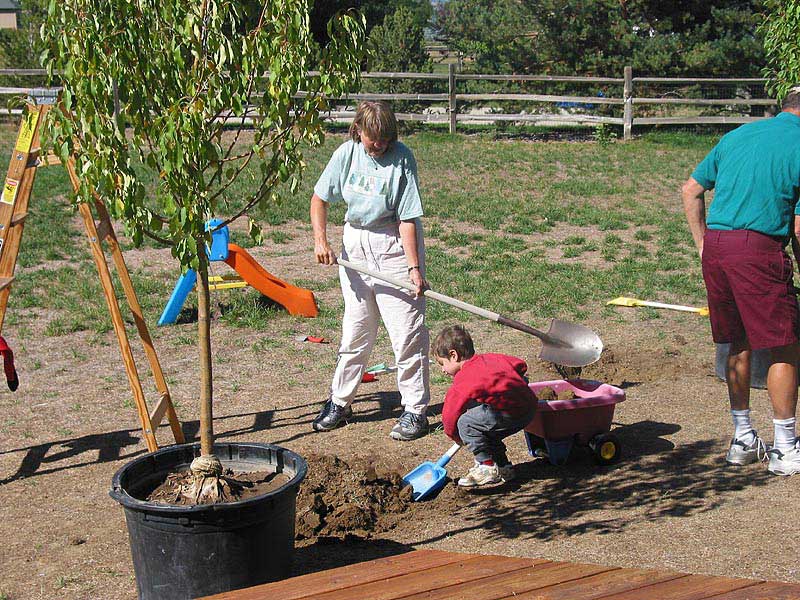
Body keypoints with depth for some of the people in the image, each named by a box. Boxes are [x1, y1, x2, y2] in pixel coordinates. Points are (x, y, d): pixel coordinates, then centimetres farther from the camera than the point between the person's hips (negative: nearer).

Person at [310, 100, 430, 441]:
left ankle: (415, 410, 5)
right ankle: (339, 402, 24)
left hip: (394, 245, -4)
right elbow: (320, 198, 5)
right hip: (355, 244, 4)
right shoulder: (347, 154, -4)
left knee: (406, 330, -3)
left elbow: (407, 219, -17)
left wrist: (414, 267, -22)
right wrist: (320, 240, -7)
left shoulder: (401, 160, -16)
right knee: (355, 329, 12)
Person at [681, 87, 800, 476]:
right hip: (759, 246, -7)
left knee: (739, 344, 16)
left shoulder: (738, 134, 19)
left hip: (715, 244, 7)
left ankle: (743, 440, 24)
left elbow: (691, 189, 20)